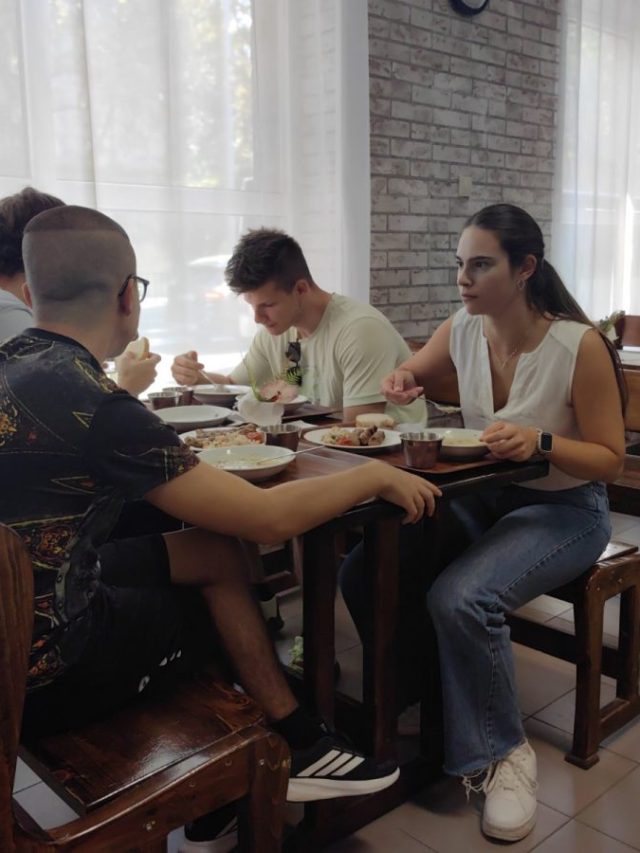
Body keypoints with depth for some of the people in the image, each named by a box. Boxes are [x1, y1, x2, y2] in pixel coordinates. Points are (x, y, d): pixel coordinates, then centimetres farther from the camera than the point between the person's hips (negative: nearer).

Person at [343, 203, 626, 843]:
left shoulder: (579, 345, -20)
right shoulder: (463, 331, -5)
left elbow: (610, 459, -13)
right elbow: (412, 375, 16)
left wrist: (541, 443, -32)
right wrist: (403, 379, -8)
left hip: (564, 509, -5)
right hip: (482, 496, 5)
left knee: (461, 598, -32)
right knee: (363, 571, -17)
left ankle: (503, 752, -4)